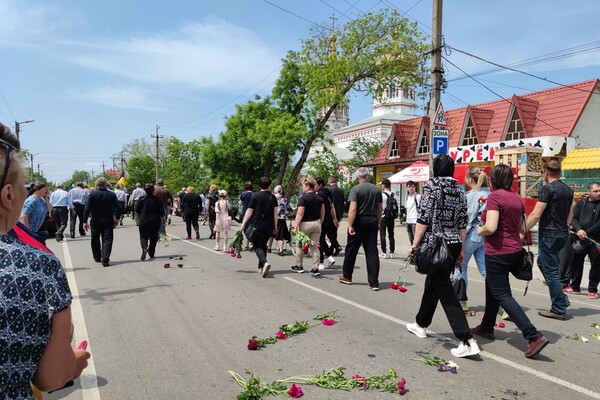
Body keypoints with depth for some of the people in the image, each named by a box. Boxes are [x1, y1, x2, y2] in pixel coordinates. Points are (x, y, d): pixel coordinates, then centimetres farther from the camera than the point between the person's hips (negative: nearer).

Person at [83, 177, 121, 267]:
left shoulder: (93, 194, -7)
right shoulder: (112, 194, -5)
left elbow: (87, 209, -10)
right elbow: (118, 208, -3)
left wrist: (85, 221, -7)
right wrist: (117, 218, 12)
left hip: (95, 221, 1)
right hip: (108, 221, 0)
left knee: (95, 240, 18)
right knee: (107, 240, 1)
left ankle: (97, 257, 32)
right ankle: (105, 260, -9)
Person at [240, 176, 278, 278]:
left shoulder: (255, 196, -6)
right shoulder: (273, 197, 3)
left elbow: (249, 211, -6)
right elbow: (275, 213, 3)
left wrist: (243, 223, 0)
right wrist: (275, 227, 11)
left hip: (257, 225, -4)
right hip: (268, 226, 4)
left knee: (258, 246, -1)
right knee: (263, 245, 17)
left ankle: (264, 262, -26)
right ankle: (261, 267, 22)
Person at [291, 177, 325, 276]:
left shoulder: (303, 198, -12)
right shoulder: (319, 198, 6)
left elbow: (300, 214, -18)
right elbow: (322, 213, 9)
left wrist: (295, 226, -18)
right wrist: (320, 224, 19)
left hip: (305, 224, -5)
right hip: (316, 224, 5)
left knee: (300, 246, 13)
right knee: (315, 246, 6)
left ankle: (299, 266, 24)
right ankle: (315, 269, 4)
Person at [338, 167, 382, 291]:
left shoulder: (356, 189, -10)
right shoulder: (377, 189, 5)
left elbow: (353, 209, -18)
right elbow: (380, 209, 11)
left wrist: (350, 225, -17)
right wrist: (378, 223, 21)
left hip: (359, 221, -4)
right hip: (372, 222, 4)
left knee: (351, 249, 12)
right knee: (372, 252, 4)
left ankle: (347, 276, 26)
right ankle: (374, 282, 3)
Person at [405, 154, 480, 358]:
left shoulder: (431, 186, -9)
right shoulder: (459, 192, 9)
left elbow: (424, 218, -15)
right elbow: (462, 224, 10)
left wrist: (415, 244, -9)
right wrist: (461, 249, 17)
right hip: (453, 245, 7)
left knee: (445, 291, -5)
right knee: (432, 284, 21)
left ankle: (468, 341, -10)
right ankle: (421, 324, 36)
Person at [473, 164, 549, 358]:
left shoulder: (494, 196, -15)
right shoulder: (517, 198, 8)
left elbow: (490, 228, -25)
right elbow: (523, 229, 14)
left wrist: (480, 230, -6)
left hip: (498, 252, -9)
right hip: (515, 250, 9)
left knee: (502, 295, -2)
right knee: (491, 286, 22)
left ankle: (534, 336, -10)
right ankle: (487, 327, 34)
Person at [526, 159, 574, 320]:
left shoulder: (547, 189, -15)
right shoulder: (568, 190, 11)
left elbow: (535, 215, -18)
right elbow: (570, 214, 19)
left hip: (549, 235, -9)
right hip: (562, 235, 9)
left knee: (551, 270, -2)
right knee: (542, 262, 22)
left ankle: (559, 309, 4)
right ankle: (561, 298, 21)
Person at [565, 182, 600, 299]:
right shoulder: (581, 203, 7)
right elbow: (573, 218, 1)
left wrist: (587, 232, -16)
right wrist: (578, 230, -16)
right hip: (579, 239, 3)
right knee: (576, 262, 11)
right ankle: (575, 286, 26)